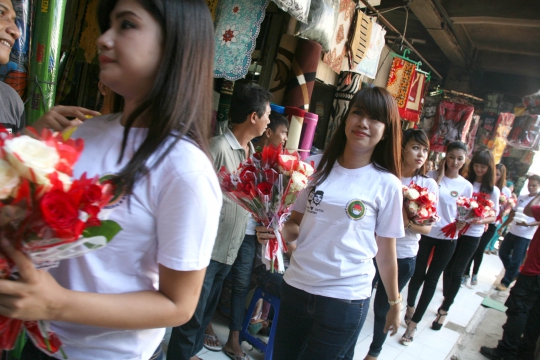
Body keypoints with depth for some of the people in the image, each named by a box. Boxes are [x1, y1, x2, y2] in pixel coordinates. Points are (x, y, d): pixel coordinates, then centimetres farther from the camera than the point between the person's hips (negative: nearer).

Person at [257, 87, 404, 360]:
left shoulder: (387, 184, -6)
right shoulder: (316, 166, 1)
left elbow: (385, 251, 2)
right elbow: (296, 225, 9)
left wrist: (395, 304, 9)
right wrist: (279, 229, -12)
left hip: (346, 299, -3)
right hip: (295, 287, 3)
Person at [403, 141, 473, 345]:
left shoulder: (466, 186, 2)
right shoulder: (432, 176, -4)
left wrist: (459, 225, -15)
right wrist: (439, 176, -16)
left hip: (448, 238, 1)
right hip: (425, 233, -1)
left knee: (432, 279, 4)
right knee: (419, 274, 11)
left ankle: (413, 323, 12)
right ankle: (410, 307, 39)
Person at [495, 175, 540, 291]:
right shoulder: (521, 198, 10)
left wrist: (528, 224, -31)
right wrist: (503, 226, 18)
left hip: (525, 236, -7)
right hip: (512, 231, 7)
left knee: (516, 260, -2)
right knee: (503, 253, 15)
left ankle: (505, 282, 9)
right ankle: (515, 273, 34)